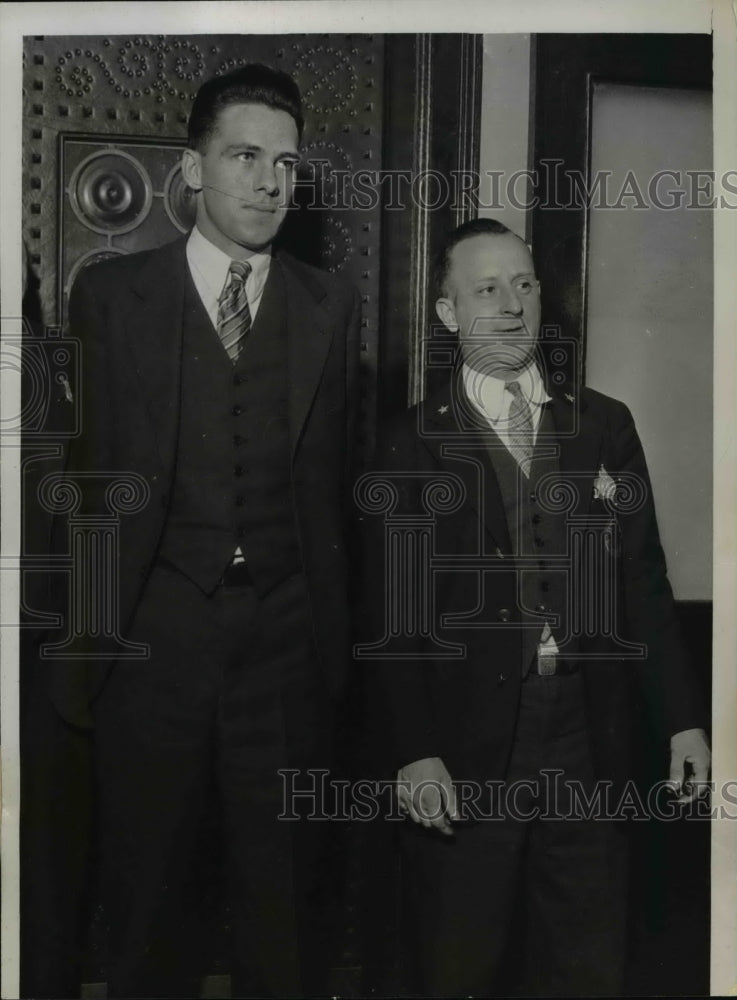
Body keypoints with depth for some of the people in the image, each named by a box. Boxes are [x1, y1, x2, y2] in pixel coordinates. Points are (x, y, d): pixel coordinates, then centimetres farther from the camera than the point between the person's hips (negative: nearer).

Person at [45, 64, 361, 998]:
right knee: (147, 882, 14)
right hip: (154, 634, -1)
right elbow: (83, 471, 0)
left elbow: (337, 474, 5)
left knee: (285, 881, 13)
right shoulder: (110, 293, 1)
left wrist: (337, 634, 3)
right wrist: (77, 641, -1)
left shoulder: (331, 305, 5)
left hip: (288, 639, 1)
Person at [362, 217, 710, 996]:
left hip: (589, 738, 2)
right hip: (466, 745, -2)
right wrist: (415, 751, -11)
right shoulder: (413, 443, -1)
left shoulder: (605, 425, 7)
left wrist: (681, 718, 5)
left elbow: (643, 579, 8)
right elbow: (393, 612, -4)